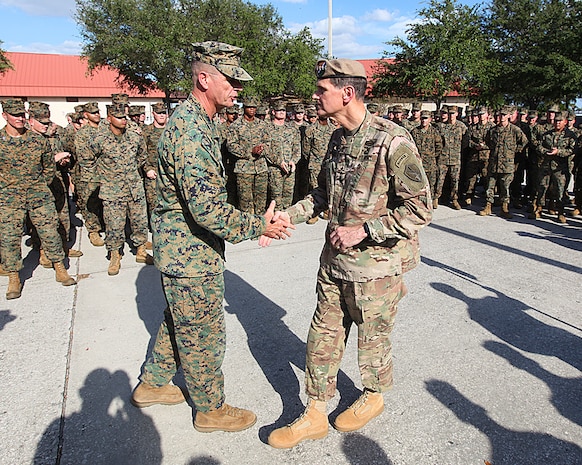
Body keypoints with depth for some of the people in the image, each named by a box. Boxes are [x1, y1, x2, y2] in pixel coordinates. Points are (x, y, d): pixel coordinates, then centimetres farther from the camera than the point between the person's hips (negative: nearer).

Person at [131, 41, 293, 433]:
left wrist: (253, 221, 20)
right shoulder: (191, 131, -24)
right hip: (192, 253, -10)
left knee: (181, 322, 25)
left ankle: (152, 385, 44)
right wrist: (257, 226, -20)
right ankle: (211, 410, 29)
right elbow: (207, 209, -31)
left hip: (184, 249, 10)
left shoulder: (198, 121, 10)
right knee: (203, 335, 7)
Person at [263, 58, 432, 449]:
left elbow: (420, 209, -19)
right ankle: (315, 415, 30)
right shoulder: (338, 139, 7)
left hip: (376, 265, -7)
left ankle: (374, 397, 43)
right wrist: (288, 216, 6)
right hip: (334, 260, 7)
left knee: (373, 337, 15)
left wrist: (362, 230, -22)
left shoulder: (393, 141, -18)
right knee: (324, 336, 13)